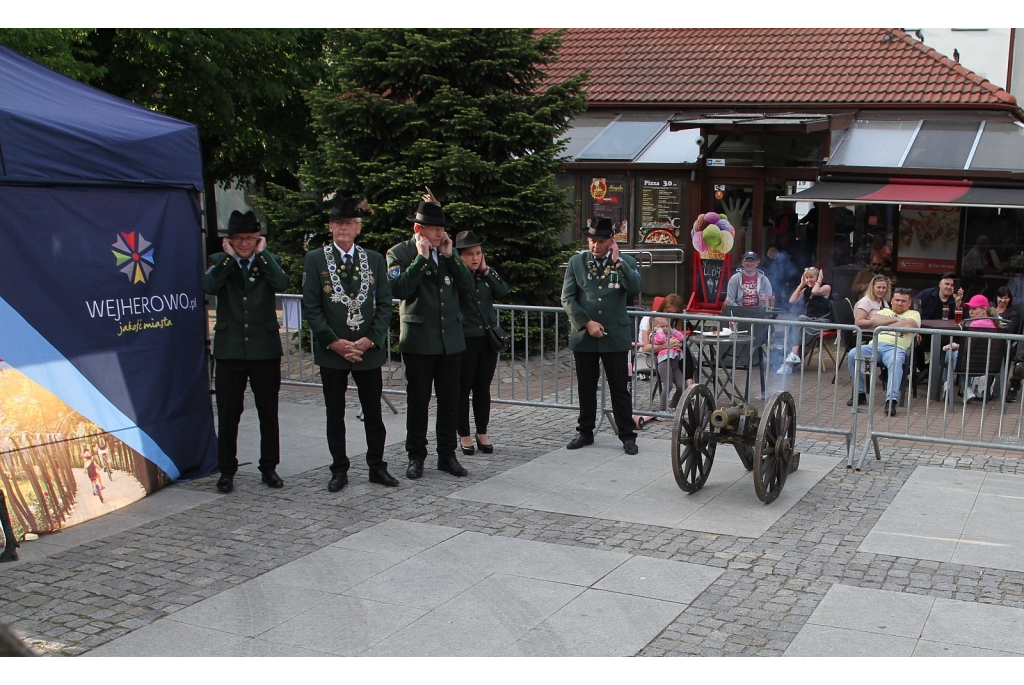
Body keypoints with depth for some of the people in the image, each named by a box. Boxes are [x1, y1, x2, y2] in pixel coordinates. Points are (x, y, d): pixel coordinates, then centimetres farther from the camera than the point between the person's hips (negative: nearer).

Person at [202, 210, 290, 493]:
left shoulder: (270, 261, 6)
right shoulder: (219, 261, 6)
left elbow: (282, 284, -16)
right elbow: (208, 286, -16)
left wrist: (261, 254, -8)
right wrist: (229, 257, -10)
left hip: (265, 349, 0)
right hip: (230, 350, 0)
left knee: (269, 413, 7)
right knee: (228, 414, 4)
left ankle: (269, 467, 19)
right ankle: (227, 470, 15)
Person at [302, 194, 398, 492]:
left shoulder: (374, 260, 6)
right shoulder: (315, 259, 1)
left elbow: (385, 305, 2)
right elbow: (311, 307, -4)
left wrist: (369, 340, -10)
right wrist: (335, 342, -12)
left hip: (369, 349, 1)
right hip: (331, 350, -1)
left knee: (373, 414, 8)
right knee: (335, 415, 7)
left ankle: (377, 467, 18)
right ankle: (339, 470, 16)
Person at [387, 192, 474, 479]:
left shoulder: (449, 252, 10)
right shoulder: (400, 253, -4)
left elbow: (468, 285, 0)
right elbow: (399, 289, -18)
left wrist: (449, 256, -8)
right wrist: (422, 258, -17)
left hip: (451, 338, 4)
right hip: (419, 340, -4)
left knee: (450, 401, 8)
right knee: (418, 401, 4)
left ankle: (447, 455, 18)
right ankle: (416, 457, 15)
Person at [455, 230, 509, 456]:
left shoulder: (487, 274, 9)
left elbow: (503, 291, -6)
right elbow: (464, 285, -24)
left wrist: (485, 271, -7)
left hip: (488, 338, 5)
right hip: (464, 339, -4)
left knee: (483, 387, 11)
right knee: (463, 388, 4)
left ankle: (482, 433, 20)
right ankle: (464, 435, 14)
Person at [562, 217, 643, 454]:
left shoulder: (625, 262, 1)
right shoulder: (576, 262, 3)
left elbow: (635, 288, -15)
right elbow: (567, 297, -1)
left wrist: (618, 261, -18)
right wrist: (587, 323, -10)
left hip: (616, 336, -1)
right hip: (583, 334, 2)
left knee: (620, 388, 2)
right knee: (586, 387, 11)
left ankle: (627, 435, 10)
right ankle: (585, 432, 24)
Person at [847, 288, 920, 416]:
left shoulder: (913, 314, 22)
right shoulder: (885, 311, 32)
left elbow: (909, 325, -3)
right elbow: (874, 320, 9)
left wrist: (885, 324, 6)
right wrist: (895, 319, 5)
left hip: (896, 347, -3)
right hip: (875, 344, 3)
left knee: (896, 362, -39)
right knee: (853, 355, -25)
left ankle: (891, 401, -48)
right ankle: (860, 393, -11)